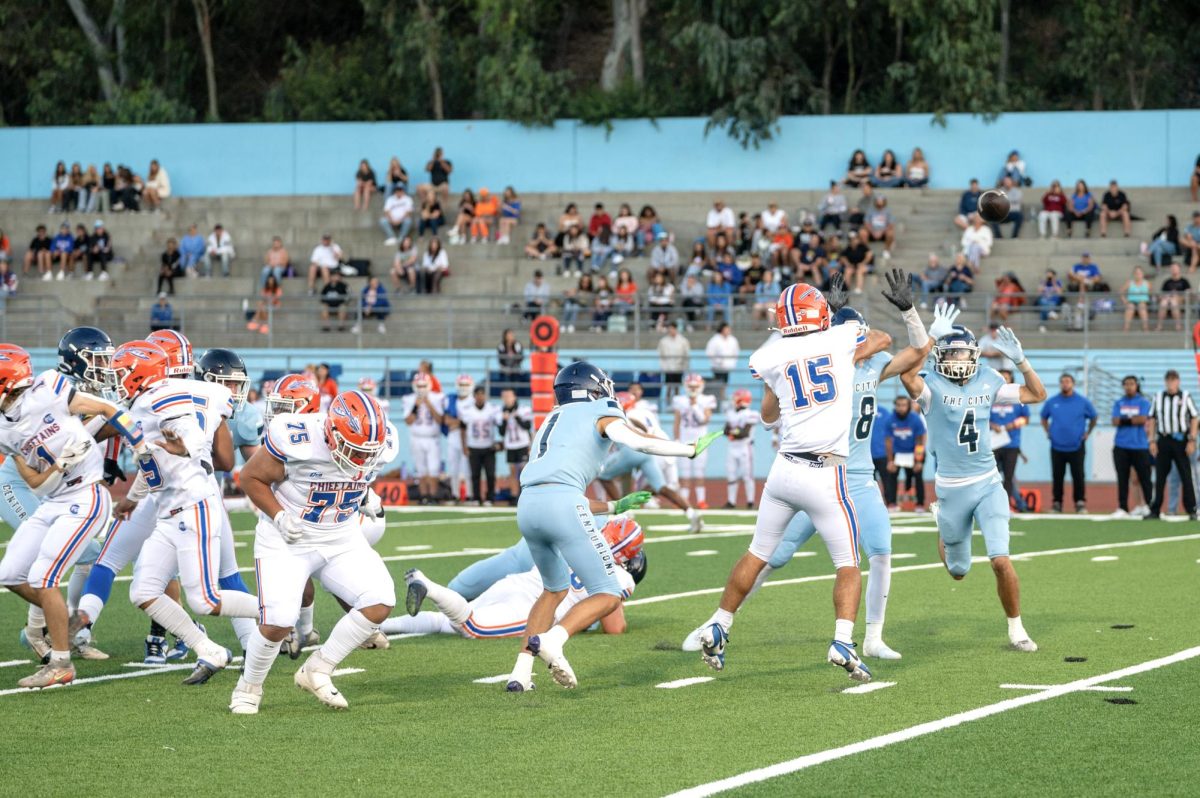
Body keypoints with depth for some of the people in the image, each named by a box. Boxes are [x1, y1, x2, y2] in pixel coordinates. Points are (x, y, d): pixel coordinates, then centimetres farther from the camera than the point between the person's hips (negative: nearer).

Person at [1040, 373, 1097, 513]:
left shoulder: (1083, 402, 1)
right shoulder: (1051, 402, 5)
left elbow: (1093, 418, 14)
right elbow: (1044, 418, 21)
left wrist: (1087, 433, 6)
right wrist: (1048, 432, 10)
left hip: (1076, 447, -2)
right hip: (1057, 447, 2)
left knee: (1078, 476, -5)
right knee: (1058, 476, 4)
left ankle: (1080, 503, 1)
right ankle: (1057, 504, 10)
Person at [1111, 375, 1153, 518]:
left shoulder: (1143, 402, 3)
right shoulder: (1118, 402, 11)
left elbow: (1143, 420, -11)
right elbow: (1115, 421, -1)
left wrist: (1124, 420, -4)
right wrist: (1133, 420, -8)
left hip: (1140, 446, -2)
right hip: (1121, 446, 2)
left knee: (1144, 477, 1)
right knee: (1122, 478, -1)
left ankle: (1149, 505, 16)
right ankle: (1122, 508, 0)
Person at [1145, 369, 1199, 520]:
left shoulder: (1185, 397, 2)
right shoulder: (1158, 397, 10)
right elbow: (1152, 420, 12)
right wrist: (1152, 441, 4)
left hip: (1181, 440, -2)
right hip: (1163, 440, 2)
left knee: (1186, 476, -2)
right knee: (1160, 477, 3)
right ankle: (1155, 510, 6)